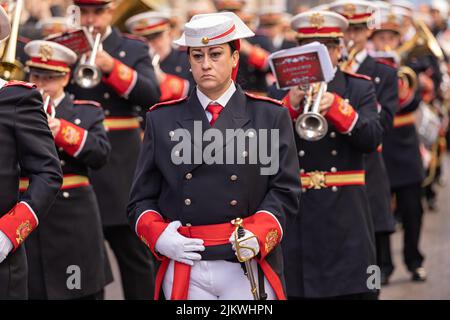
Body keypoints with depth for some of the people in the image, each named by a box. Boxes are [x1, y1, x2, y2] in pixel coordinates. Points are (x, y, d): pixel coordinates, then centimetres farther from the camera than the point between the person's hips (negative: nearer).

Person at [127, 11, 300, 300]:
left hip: (249, 268, -1)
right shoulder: (162, 119, 9)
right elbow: (143, 197, 9)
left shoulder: (271, 116, 5)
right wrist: (158, 236, -9)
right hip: (184, 271, 1)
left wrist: (258, 234, -15)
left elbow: (285, 191, 1)